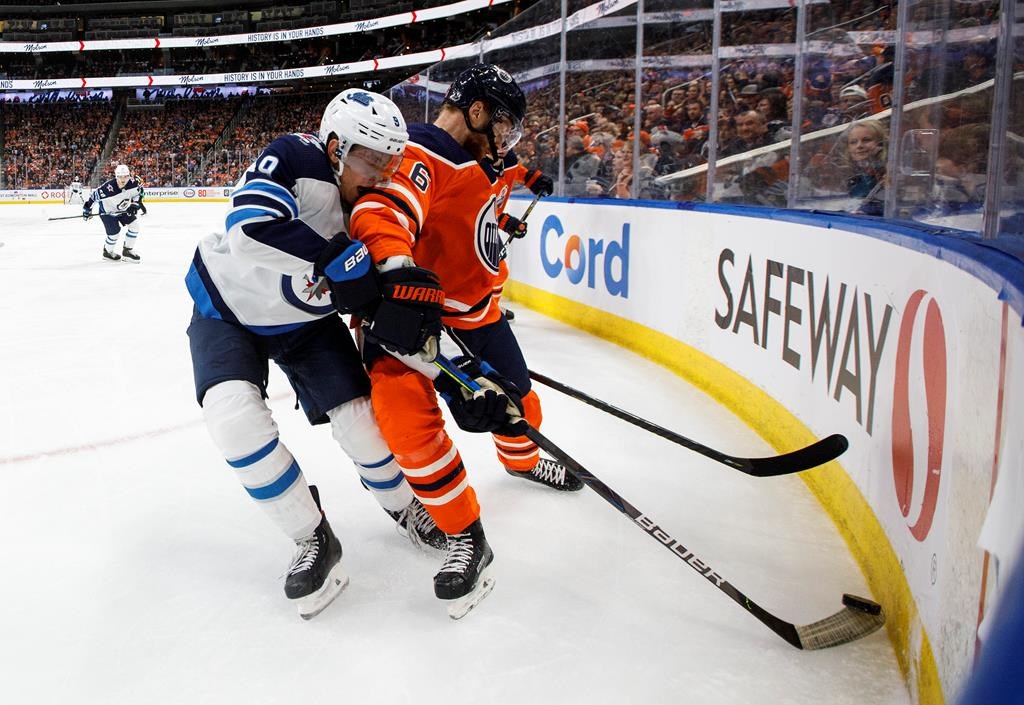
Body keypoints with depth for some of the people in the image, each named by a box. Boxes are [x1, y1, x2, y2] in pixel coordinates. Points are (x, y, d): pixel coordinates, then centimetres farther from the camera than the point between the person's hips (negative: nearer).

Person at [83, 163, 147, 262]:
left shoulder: (133, 183, -22)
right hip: (108, 212, -6)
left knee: (134, 226, -4)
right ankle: (107, 252, 18)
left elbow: (139, 190, 1)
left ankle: (127, 251, 12)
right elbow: (95, 195, -23)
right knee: (115, 232, -11)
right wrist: (87, 208, -15)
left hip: (123, 209, 6)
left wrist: (136, 202, -5)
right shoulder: (108, 188, -37)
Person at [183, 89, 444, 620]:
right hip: (228, 303, -3)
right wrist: (338, 260, -49)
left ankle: (402, 504, 25)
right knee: (234, 416, -24)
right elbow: (250, 228, -46)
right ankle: (313, 540, -7)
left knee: (360, 416, -6)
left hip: (305, 320, 4)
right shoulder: (292, 158, -29)